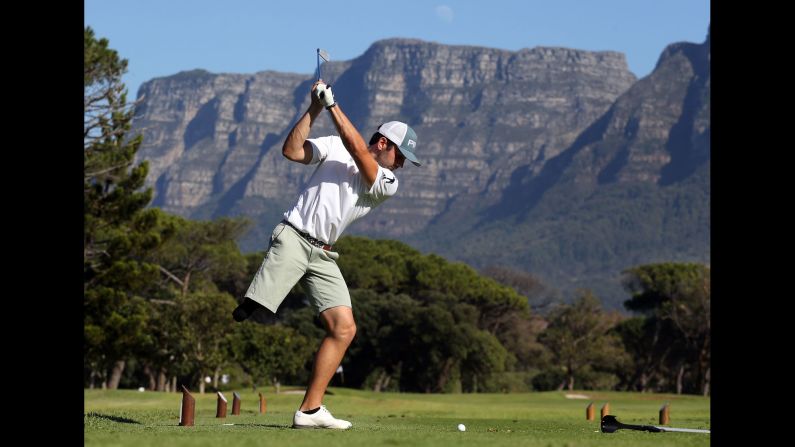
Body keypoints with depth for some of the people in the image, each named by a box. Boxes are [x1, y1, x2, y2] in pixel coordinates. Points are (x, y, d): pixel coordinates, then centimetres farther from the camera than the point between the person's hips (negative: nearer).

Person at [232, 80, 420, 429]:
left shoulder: (387, 184, 6)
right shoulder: (333, 146, 7)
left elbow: (357, 149, -8)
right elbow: (292, 151, -3)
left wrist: (333, 105, -11)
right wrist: (314, 110, -9)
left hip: (323, 256, 3)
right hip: (293, 239, -3)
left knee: (344, 328, -6)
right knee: (248, 313, -23)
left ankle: (310, 410, -3)